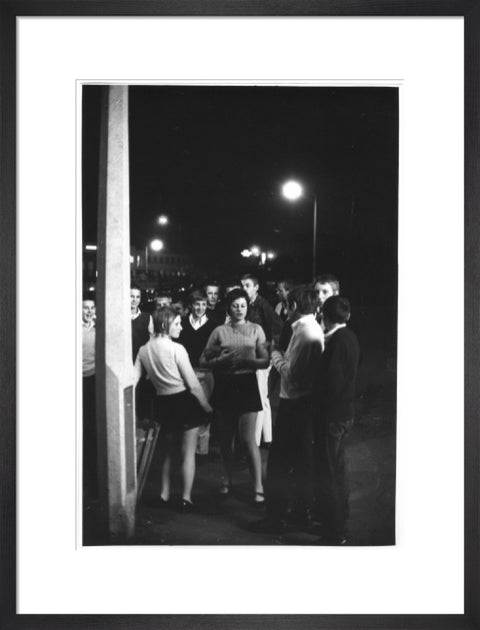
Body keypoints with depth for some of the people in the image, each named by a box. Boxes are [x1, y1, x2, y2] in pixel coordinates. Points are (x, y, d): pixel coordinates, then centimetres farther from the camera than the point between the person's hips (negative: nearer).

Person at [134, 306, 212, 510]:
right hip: (185, 401, -5)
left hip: (163, 404, 5)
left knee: (166, 452, 22)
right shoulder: (176, 349, -16)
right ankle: (186, 497, 10)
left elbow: (133, 380, -2)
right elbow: (193, 384, -12)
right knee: (188, 453, 6)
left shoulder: (143, 350, 0)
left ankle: (165, 493, 29)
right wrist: (206, 406, -1)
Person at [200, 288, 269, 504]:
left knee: (248, 439, -6)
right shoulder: (219, 331, 4)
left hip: (247, 385, -2)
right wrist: (221, 360, -15)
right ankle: (227, 479, 31)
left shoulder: (256, 330, 3)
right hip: (225, 386, 2)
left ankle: (258, 486, 2)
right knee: (226, 436, 14)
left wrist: (248, 360, -19)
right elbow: (203, 360, 3)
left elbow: (265, 361, -1)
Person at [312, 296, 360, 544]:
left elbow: (330, 383, -22)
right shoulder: (349, 337, 7)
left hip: (332, 416, -10)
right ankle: (340, 523, 37)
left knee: (327, 475, 0)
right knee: (337, 470, 22)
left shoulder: (337, 342, -21)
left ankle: (335, 535, 10)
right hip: (345, 412, 10)